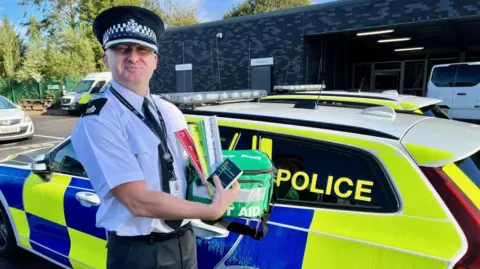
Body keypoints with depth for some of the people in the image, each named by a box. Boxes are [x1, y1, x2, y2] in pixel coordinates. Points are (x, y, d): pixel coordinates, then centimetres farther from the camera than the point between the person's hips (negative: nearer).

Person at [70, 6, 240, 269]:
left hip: (185, 240, 6)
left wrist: (217, 182, -8)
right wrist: (213, 210, -17)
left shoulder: (170, 111, 4)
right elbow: (139, 202, -24)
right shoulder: (97, 121, -18)